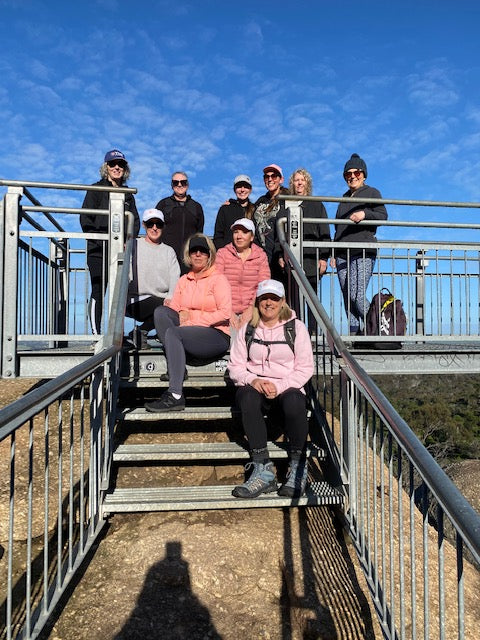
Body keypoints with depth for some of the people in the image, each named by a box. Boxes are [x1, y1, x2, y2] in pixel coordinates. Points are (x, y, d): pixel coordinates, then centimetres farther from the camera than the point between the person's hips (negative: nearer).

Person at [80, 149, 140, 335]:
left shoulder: (128, 194, 19)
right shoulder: (96, 189, 7)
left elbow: (135, 221, 14)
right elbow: (85, 218, -1)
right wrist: (102, 241, -10)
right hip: (99, 250, -4)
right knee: (98, 291, -7)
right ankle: (95, 332, -4)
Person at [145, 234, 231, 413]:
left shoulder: (218, 279, 1)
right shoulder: (184, 280, 19)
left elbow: (225, 314, -10)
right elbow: (175, 308, 11)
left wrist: (193, 317, -13)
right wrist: (170, 308, -14)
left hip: (217, 335, -5)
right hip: (190, 333, 6)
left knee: (173, 333, -31)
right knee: (161, 311, -17)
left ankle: (175, 396, -35)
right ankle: (174, 367, -26)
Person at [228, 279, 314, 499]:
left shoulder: (296, 327, 6)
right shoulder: (247, 330, 13)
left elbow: (305, 368, 0)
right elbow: (235, 367, 8)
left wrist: (279, 386, -15)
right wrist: (252, 380, -14)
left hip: (288, 388, -1)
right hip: (254, 387, 2)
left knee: (294, 401, -35)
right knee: (248, 398, -34)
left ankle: (298, 470, -20)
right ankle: (262, 469, -32)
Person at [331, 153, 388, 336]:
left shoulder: (372, 192, 8)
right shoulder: (345, 197, 24)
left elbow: (383, 216, -4)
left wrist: (365, 214, -23)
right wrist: (334, 254, 19)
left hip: (364, 252, -6)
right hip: (343, 253, 6)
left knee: (356, 295, -18)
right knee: (347, 298, 0)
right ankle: (354, 332, 5)